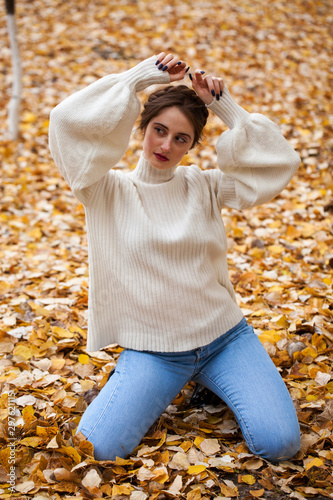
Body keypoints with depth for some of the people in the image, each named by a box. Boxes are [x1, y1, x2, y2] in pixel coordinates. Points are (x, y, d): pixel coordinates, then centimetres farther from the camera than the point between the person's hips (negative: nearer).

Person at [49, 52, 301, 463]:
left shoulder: (203, 186, 5)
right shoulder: (108, 191, -2)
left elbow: (281, 162, -2)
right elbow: (66, 120, -16)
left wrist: (225, 107, -5)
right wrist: (140, 77, -12)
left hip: (224, 336, 2)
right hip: (151, 351, -1)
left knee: (279, 444, -15)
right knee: (99, 450, -20)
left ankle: (210, 381, 15)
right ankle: (167, 387, 10)